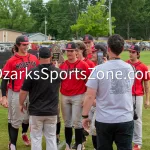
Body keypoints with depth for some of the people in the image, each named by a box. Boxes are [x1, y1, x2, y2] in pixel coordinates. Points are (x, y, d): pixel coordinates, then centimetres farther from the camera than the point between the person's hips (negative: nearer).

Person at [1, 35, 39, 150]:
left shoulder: (34, 58, 3)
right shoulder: (11, 61, -9)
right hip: (16, 94, -4)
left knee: (28, 116, 19)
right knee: (15, 120, 3)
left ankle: (24, 134, 48)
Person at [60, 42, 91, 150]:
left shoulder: (83, 65, -6)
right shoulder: (62, 65, 5)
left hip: (78, 97, -4)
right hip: (65, 97, 4)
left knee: (77, 122, -2)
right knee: (67, 123, 11)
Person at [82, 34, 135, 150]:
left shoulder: (99, 69, -11)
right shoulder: (130, 68, 2)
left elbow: (90, 96, -11)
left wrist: (85, 116, 2)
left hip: (104, 120, -2)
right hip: (126, 119, 2)